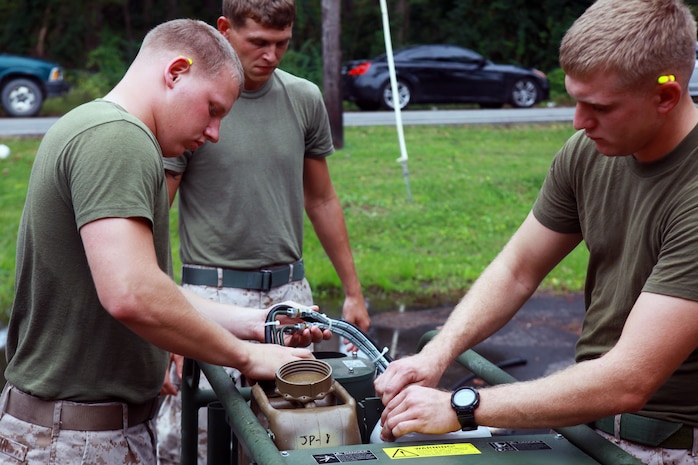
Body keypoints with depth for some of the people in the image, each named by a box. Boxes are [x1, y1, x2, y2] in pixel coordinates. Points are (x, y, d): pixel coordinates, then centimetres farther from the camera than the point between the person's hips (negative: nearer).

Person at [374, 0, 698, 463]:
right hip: (586, 412, 6)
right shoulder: (586, 152, -3)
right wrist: (436, 356, -9)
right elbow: (516, 272, 6)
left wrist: (460, 407, -25)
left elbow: (628, 382, -28)